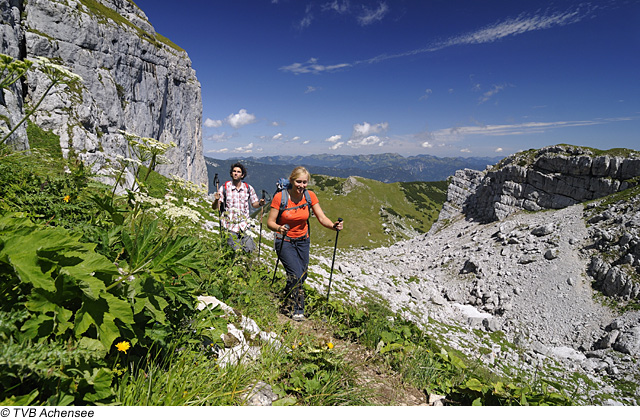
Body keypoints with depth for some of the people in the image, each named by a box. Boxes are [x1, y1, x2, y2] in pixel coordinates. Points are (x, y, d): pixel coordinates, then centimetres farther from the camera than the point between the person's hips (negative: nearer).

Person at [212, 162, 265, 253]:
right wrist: (216, 200, -22)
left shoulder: (248, 188, 4)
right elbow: (214, 207, 0)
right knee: (235, 251, -7)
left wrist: (260, 203, -8)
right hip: (230, 226, -2)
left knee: (249, 250, -5)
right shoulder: (224, 187, -1)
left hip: (244, 226, 2)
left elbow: (254, 204, 15)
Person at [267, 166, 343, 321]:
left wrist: (334, 226, -29)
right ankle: (297, 310, 9)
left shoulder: (310, 196, -8)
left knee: (302, 277, 11)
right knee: (296, 275, -15)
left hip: (303, 241, 4)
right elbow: (270, 222, -14)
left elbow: (322, 218, -9)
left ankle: (288, 299, 42)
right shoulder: (280, 197, -18)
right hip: (285, 242, -4)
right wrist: (279, 228, -36)